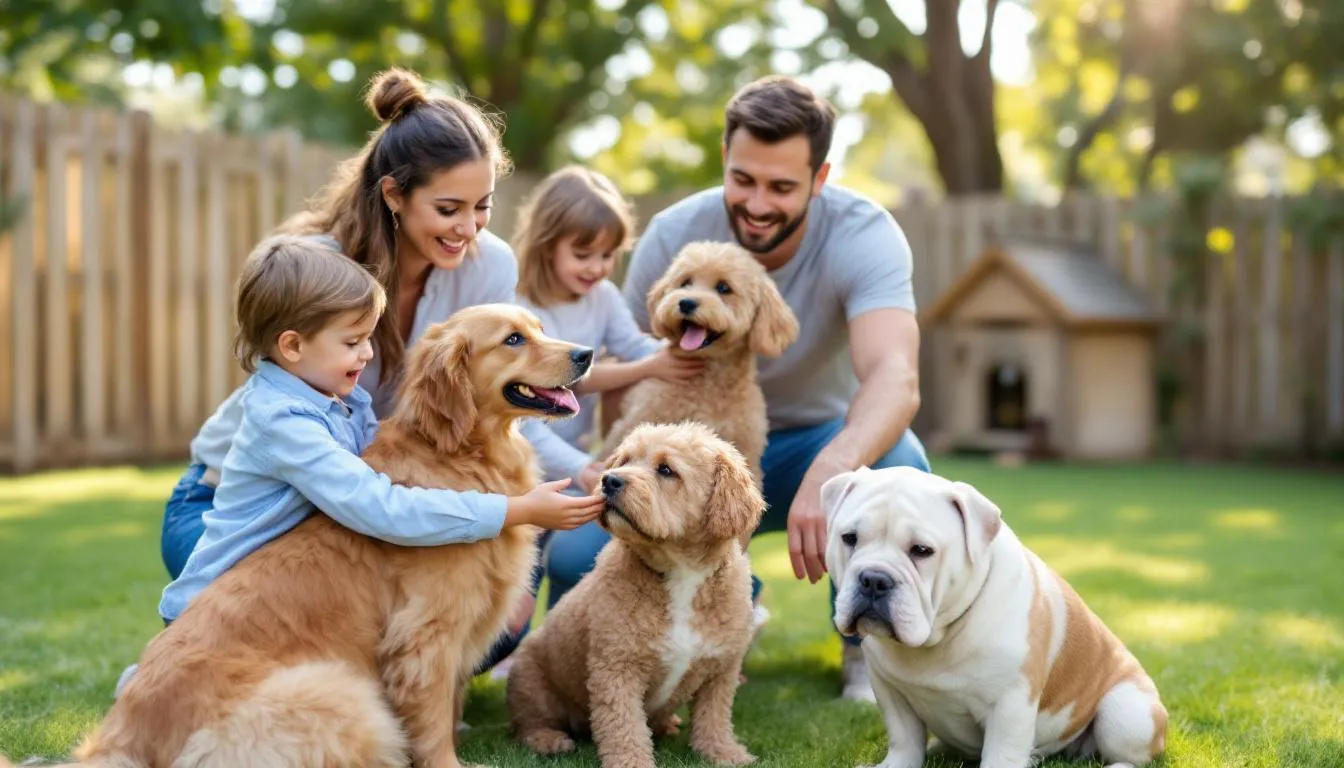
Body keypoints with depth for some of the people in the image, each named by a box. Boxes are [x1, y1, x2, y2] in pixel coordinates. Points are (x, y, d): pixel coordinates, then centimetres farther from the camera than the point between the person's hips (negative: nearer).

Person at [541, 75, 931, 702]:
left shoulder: (863, 235, -25)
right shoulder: (672, 237, -17)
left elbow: (896, 378, -42)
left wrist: (830, 471, -63)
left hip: (820, 444, -2)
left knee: (897, 466, -38)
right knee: (574, 558, -23)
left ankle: (869, 647, -6)